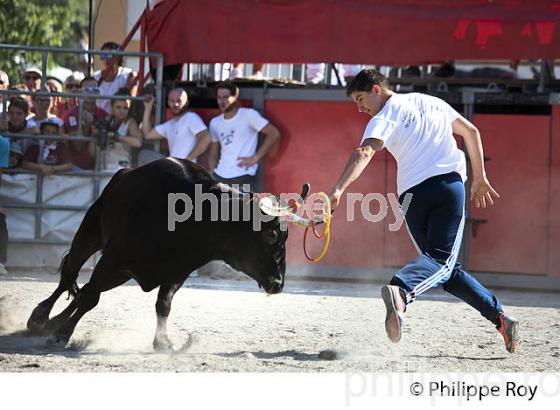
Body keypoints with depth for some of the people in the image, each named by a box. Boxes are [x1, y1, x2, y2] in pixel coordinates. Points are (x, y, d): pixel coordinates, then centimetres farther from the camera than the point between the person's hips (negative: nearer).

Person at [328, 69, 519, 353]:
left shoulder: (384, 118, 4)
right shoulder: (431, 102, 21)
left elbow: (364, 153, -15)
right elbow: (471, 131, 26)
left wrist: (338, 190, -28)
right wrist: (479, 178, 32)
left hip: (413, 193, -2)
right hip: (450, 183, 2)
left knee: (444, 268, 12)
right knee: (442, 262, -10)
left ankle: (498, 315, 2)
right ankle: (401, 291, -41)